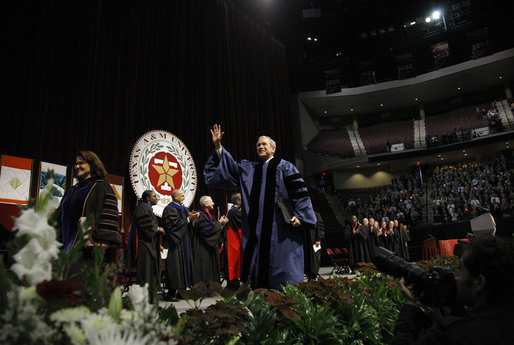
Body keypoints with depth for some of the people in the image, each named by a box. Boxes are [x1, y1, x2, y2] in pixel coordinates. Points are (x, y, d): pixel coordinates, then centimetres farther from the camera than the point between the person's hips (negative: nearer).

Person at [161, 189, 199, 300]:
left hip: (185, 242, 9)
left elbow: (189, 224, 16)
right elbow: (174, 224, -19)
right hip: (175, 242, -8)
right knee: (176, 266, -9)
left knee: (185, 264, 8)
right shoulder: (169, 209, -8)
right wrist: (188, 219, -16)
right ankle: (171, 293, -3)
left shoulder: (184, 208, 18)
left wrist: (193, 217, -4)